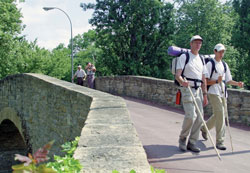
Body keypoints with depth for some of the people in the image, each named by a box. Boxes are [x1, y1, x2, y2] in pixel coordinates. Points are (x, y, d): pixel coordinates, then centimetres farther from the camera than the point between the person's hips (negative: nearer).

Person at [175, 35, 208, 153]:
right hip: (187, 89, -6)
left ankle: (191, 143, 11)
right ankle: (183, 139, 4)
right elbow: (177, 75, -11)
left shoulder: (201, 59, 18)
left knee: (199, 118, 1)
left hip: (198, 90, 7)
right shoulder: (184, 57, -1)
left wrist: (205, 95, 15)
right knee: (190, 116, -17)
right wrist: (182, 81, -33)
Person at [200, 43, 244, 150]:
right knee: (220, 115, -15)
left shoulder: (225, 65, 18)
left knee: (218, 116, 13)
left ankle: (204, 128, 39)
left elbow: (228, 80, 21)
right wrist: (216, 81, -24)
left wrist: (237, 83, 3)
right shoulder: (210, 64, -3)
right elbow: (206, 81, -8)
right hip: (213, 92, -7)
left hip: (223, 93, 7)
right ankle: (219, 142, -10)